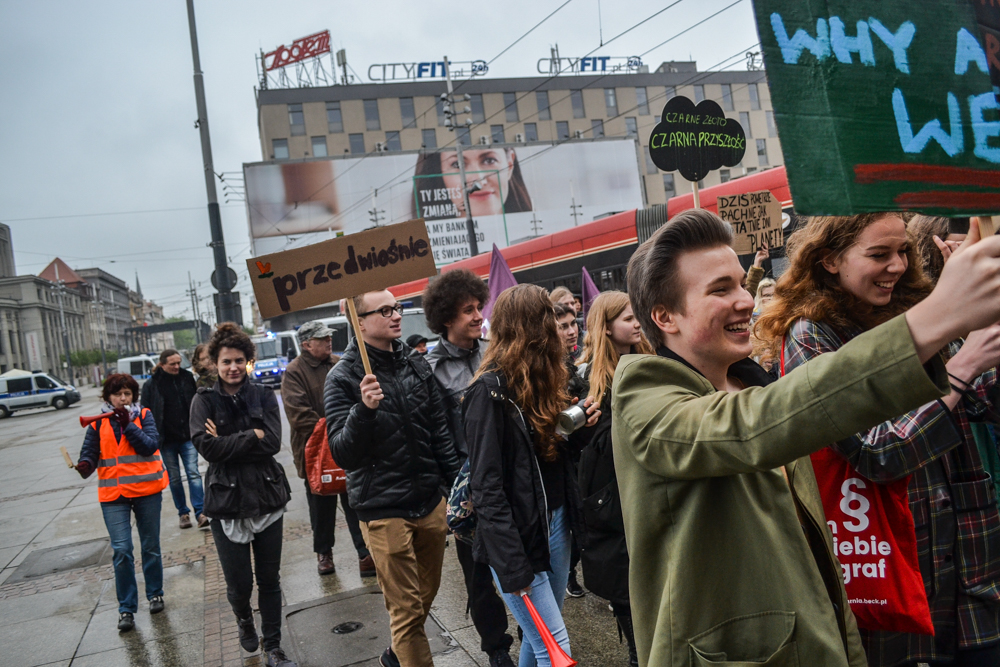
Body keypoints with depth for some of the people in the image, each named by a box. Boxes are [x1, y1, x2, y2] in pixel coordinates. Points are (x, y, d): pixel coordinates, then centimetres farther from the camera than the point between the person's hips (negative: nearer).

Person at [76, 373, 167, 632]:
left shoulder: (143, 415, 0)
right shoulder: (98, 423, 4)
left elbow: (151, 445, -12)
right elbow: (89, 451, 1)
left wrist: (128, 424, -18)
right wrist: (85, 465, -20)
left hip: (147, 491, 0)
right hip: (113, 495, 0)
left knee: (151, 547, 12)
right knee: (121, 550, -7)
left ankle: (155, 594, 32)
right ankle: (126, 608, 5)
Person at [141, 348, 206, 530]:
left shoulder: (187, 378, 3)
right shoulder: (151, 385, -2)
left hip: (187, 436, 0)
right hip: (167, 440, 0)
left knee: (193, 473, -6)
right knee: (174, 478, 9)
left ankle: (200, 512, -6)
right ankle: (183, 513, 20)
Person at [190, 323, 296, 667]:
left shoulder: (264, 395, 2)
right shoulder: (204, 401, -2)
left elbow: (273, 442, -10)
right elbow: (207, 447, -14)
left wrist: (228, 443, -14)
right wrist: (252, 437, -13)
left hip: (267, 498, 1)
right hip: (227, 500, -1)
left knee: (270, 579, 10)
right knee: (239, 582, 5)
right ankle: (244, 619, 41)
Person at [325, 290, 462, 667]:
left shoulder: (417, 365, 3)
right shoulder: (344, 378, -11)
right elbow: (342, 454, -17)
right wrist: (364, 409, -32)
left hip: (431, 502, 6)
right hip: (384, 510, -5)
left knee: (427, 594, 21)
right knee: (406, 609, 3)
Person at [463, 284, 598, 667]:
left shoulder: (543, 380, 10)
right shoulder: (491, 390, -15)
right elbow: (487, 487, -18)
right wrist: (513, 566, -20)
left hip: (556, 523, 8)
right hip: (518, 535, -8)